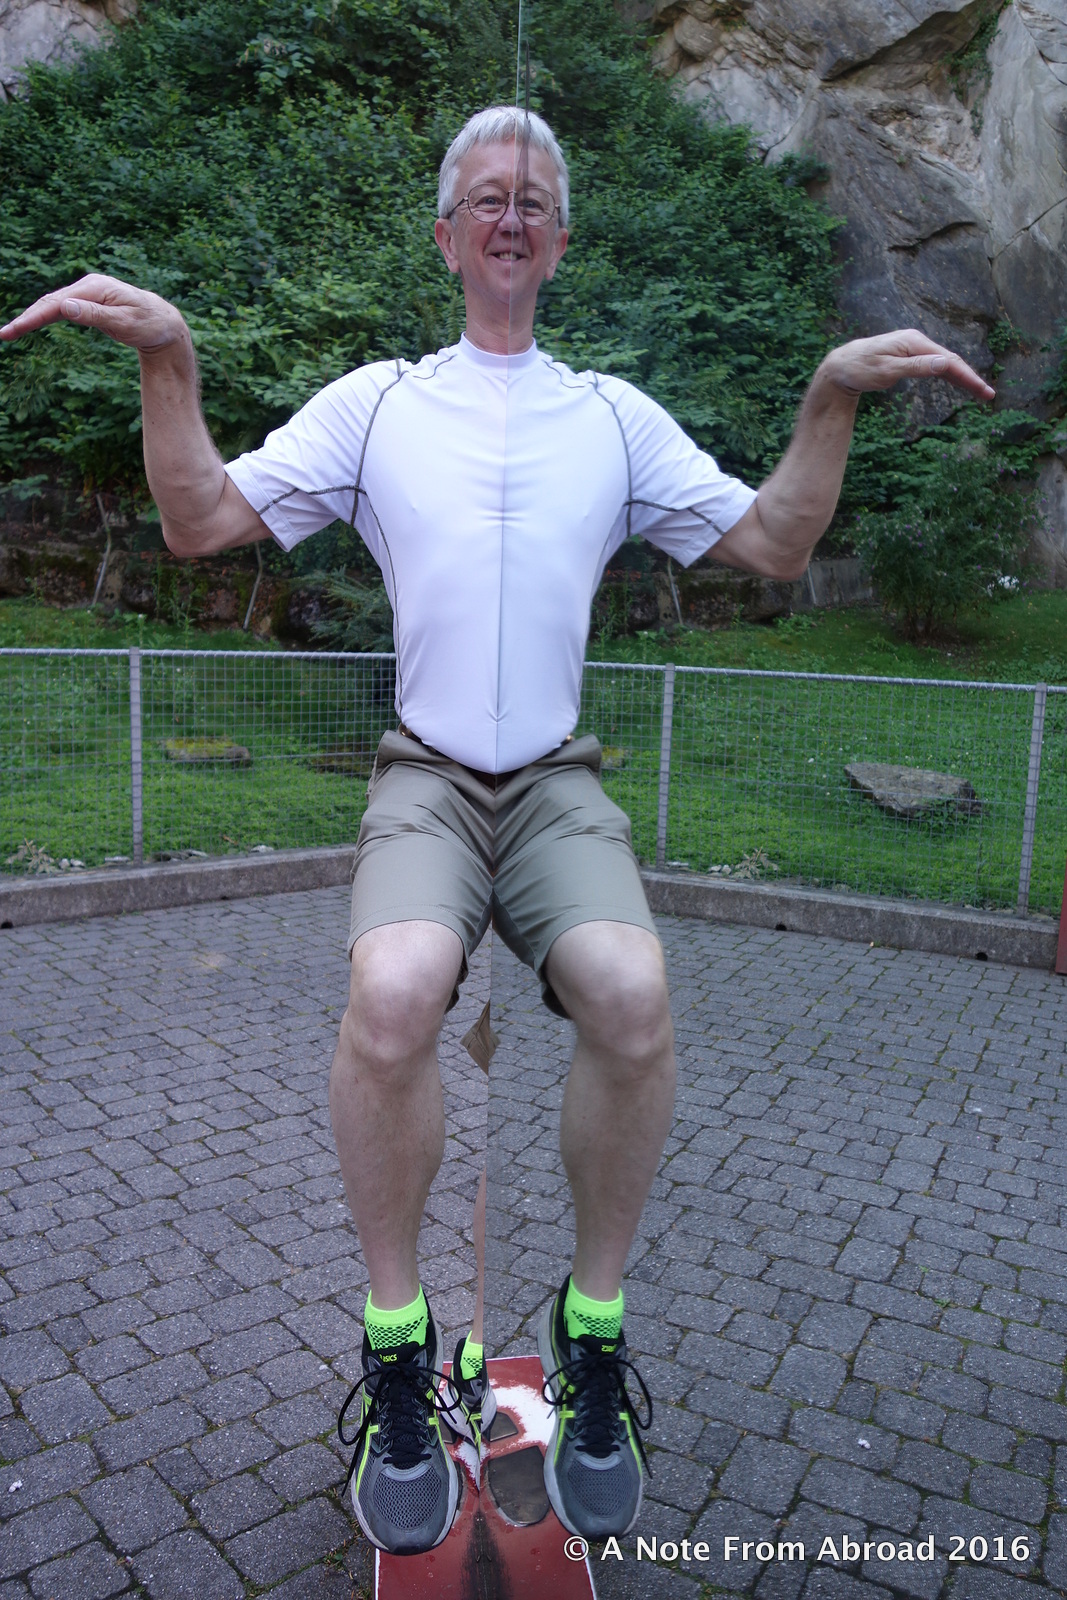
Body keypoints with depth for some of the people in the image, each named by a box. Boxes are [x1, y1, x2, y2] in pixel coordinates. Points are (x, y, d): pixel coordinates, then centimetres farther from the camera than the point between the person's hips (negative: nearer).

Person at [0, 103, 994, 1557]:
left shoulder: (616, 415, 15)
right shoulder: (376, 401, 12)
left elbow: (775, 547, 12)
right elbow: (202, 523, 5)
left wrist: (833, 398, -1)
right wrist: (167, 362, -8)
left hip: (559, 782, 1)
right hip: (426, 773, -1)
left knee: (635, 994, -29)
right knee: (393, 992, -32)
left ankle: (594, 1329, -3)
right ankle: (397, 1344, -7)